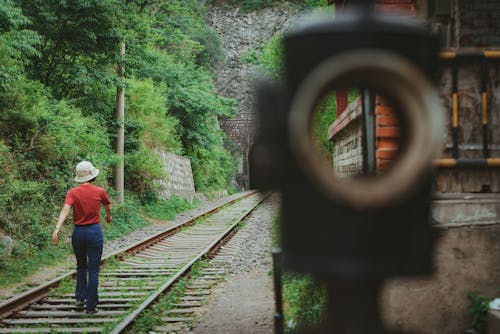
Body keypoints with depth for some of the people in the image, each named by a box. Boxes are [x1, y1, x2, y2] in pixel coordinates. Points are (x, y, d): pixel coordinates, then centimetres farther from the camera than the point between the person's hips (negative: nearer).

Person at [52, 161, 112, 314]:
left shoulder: (73, 192, -2)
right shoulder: (99, 191, -1)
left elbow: (65, 209, -19)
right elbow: (108, 206, 19)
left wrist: (57, 229, -29)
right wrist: (108, 216, 42)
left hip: (78, 232, 2)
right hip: (94, 231, -2)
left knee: (81, 266, 23)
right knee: (93, 270, 3)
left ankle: (80, 297, 19)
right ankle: (91, 306, 2)